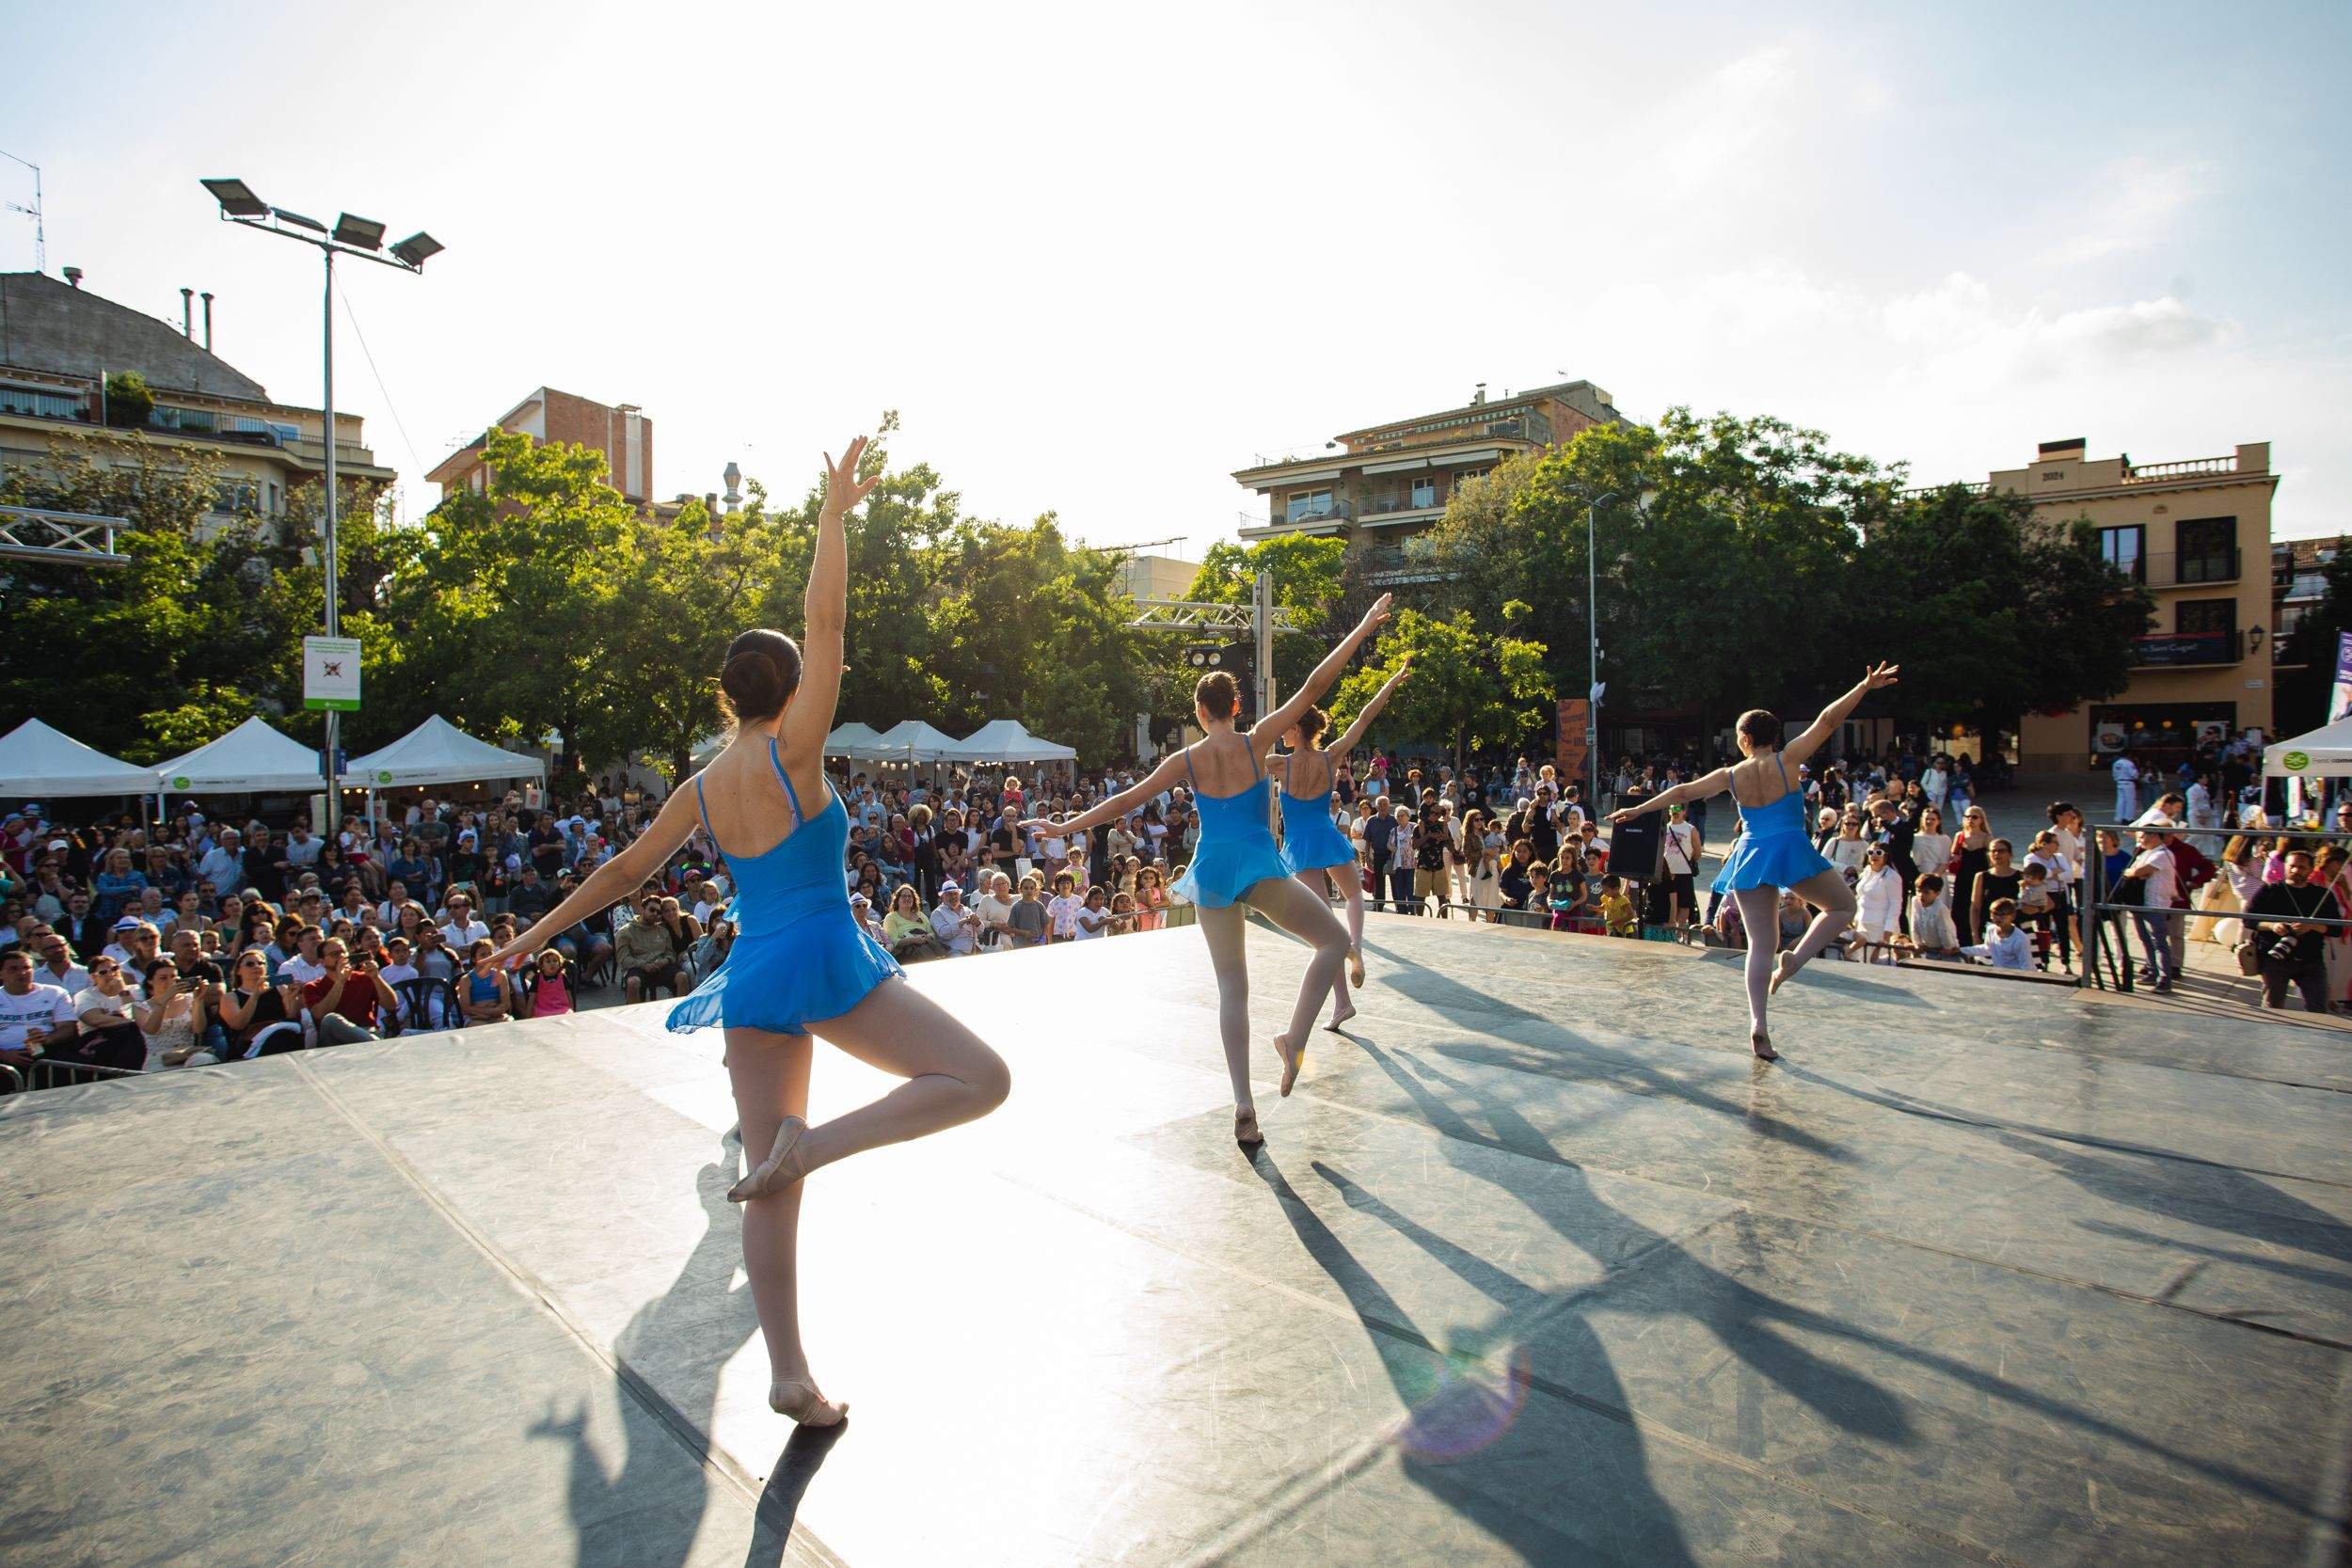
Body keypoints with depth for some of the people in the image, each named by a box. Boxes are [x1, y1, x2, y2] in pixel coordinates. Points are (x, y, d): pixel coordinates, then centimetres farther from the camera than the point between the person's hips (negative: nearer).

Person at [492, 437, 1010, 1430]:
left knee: (771, 1188, 12)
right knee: (980, 1078, -2)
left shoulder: (702, 789, 11)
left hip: (749, 977, 7)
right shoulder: (791, 752, -4)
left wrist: (542, 930, 36)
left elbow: (624, 869, 21)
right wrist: (833, 514, -4)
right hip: (826, 959, -6)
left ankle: (791, 1377, 16)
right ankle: (815, 1142, -17)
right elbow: (825, 626, -9)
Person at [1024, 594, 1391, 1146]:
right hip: (1259, 864, -3)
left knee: (1232, 988, 9)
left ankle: (1243, 1106, 3)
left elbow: (1127, 799, 7)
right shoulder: (1256, 742, -3)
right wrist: (1361, 630, 0)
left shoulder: (1186, 760, 3)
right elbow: (1313, 687, -4)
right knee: (1335, 940, 12)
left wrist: (1066, 826, 16)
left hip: (1212, 872, 3)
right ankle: (1295, 1038, -6)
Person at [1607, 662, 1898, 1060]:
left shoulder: (1730, 775, 5)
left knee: (1760, 945, 7)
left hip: (1750, 856, 3)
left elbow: (1683, 791, 10)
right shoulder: (1786, 760, -3)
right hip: (1791, 849, -3)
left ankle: (1757, 1024, -3)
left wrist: (1637, 810, 18)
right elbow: (1827, 721, -5)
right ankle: (1796, 958, -3)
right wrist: (1864, 686, 0)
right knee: (1843, 905, 20)